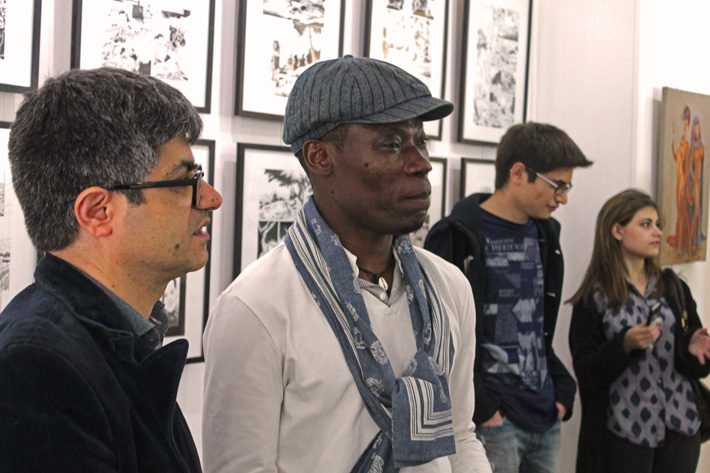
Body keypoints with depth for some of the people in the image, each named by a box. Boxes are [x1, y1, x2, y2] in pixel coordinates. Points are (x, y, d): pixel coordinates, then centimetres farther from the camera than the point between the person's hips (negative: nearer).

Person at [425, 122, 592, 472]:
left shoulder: (544, 233, 12)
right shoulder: (457, 238, -11)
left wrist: (562, 389, 10)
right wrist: (480, 409, -16)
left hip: (546, 419, 7)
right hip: (493, 422, -7)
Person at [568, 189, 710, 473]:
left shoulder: (674, 289, 9)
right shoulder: (594, 299, -4)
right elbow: (586, 372, -9)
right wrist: (626, 345, -23)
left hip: (680, 429, 4)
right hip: (624, 432, -4)